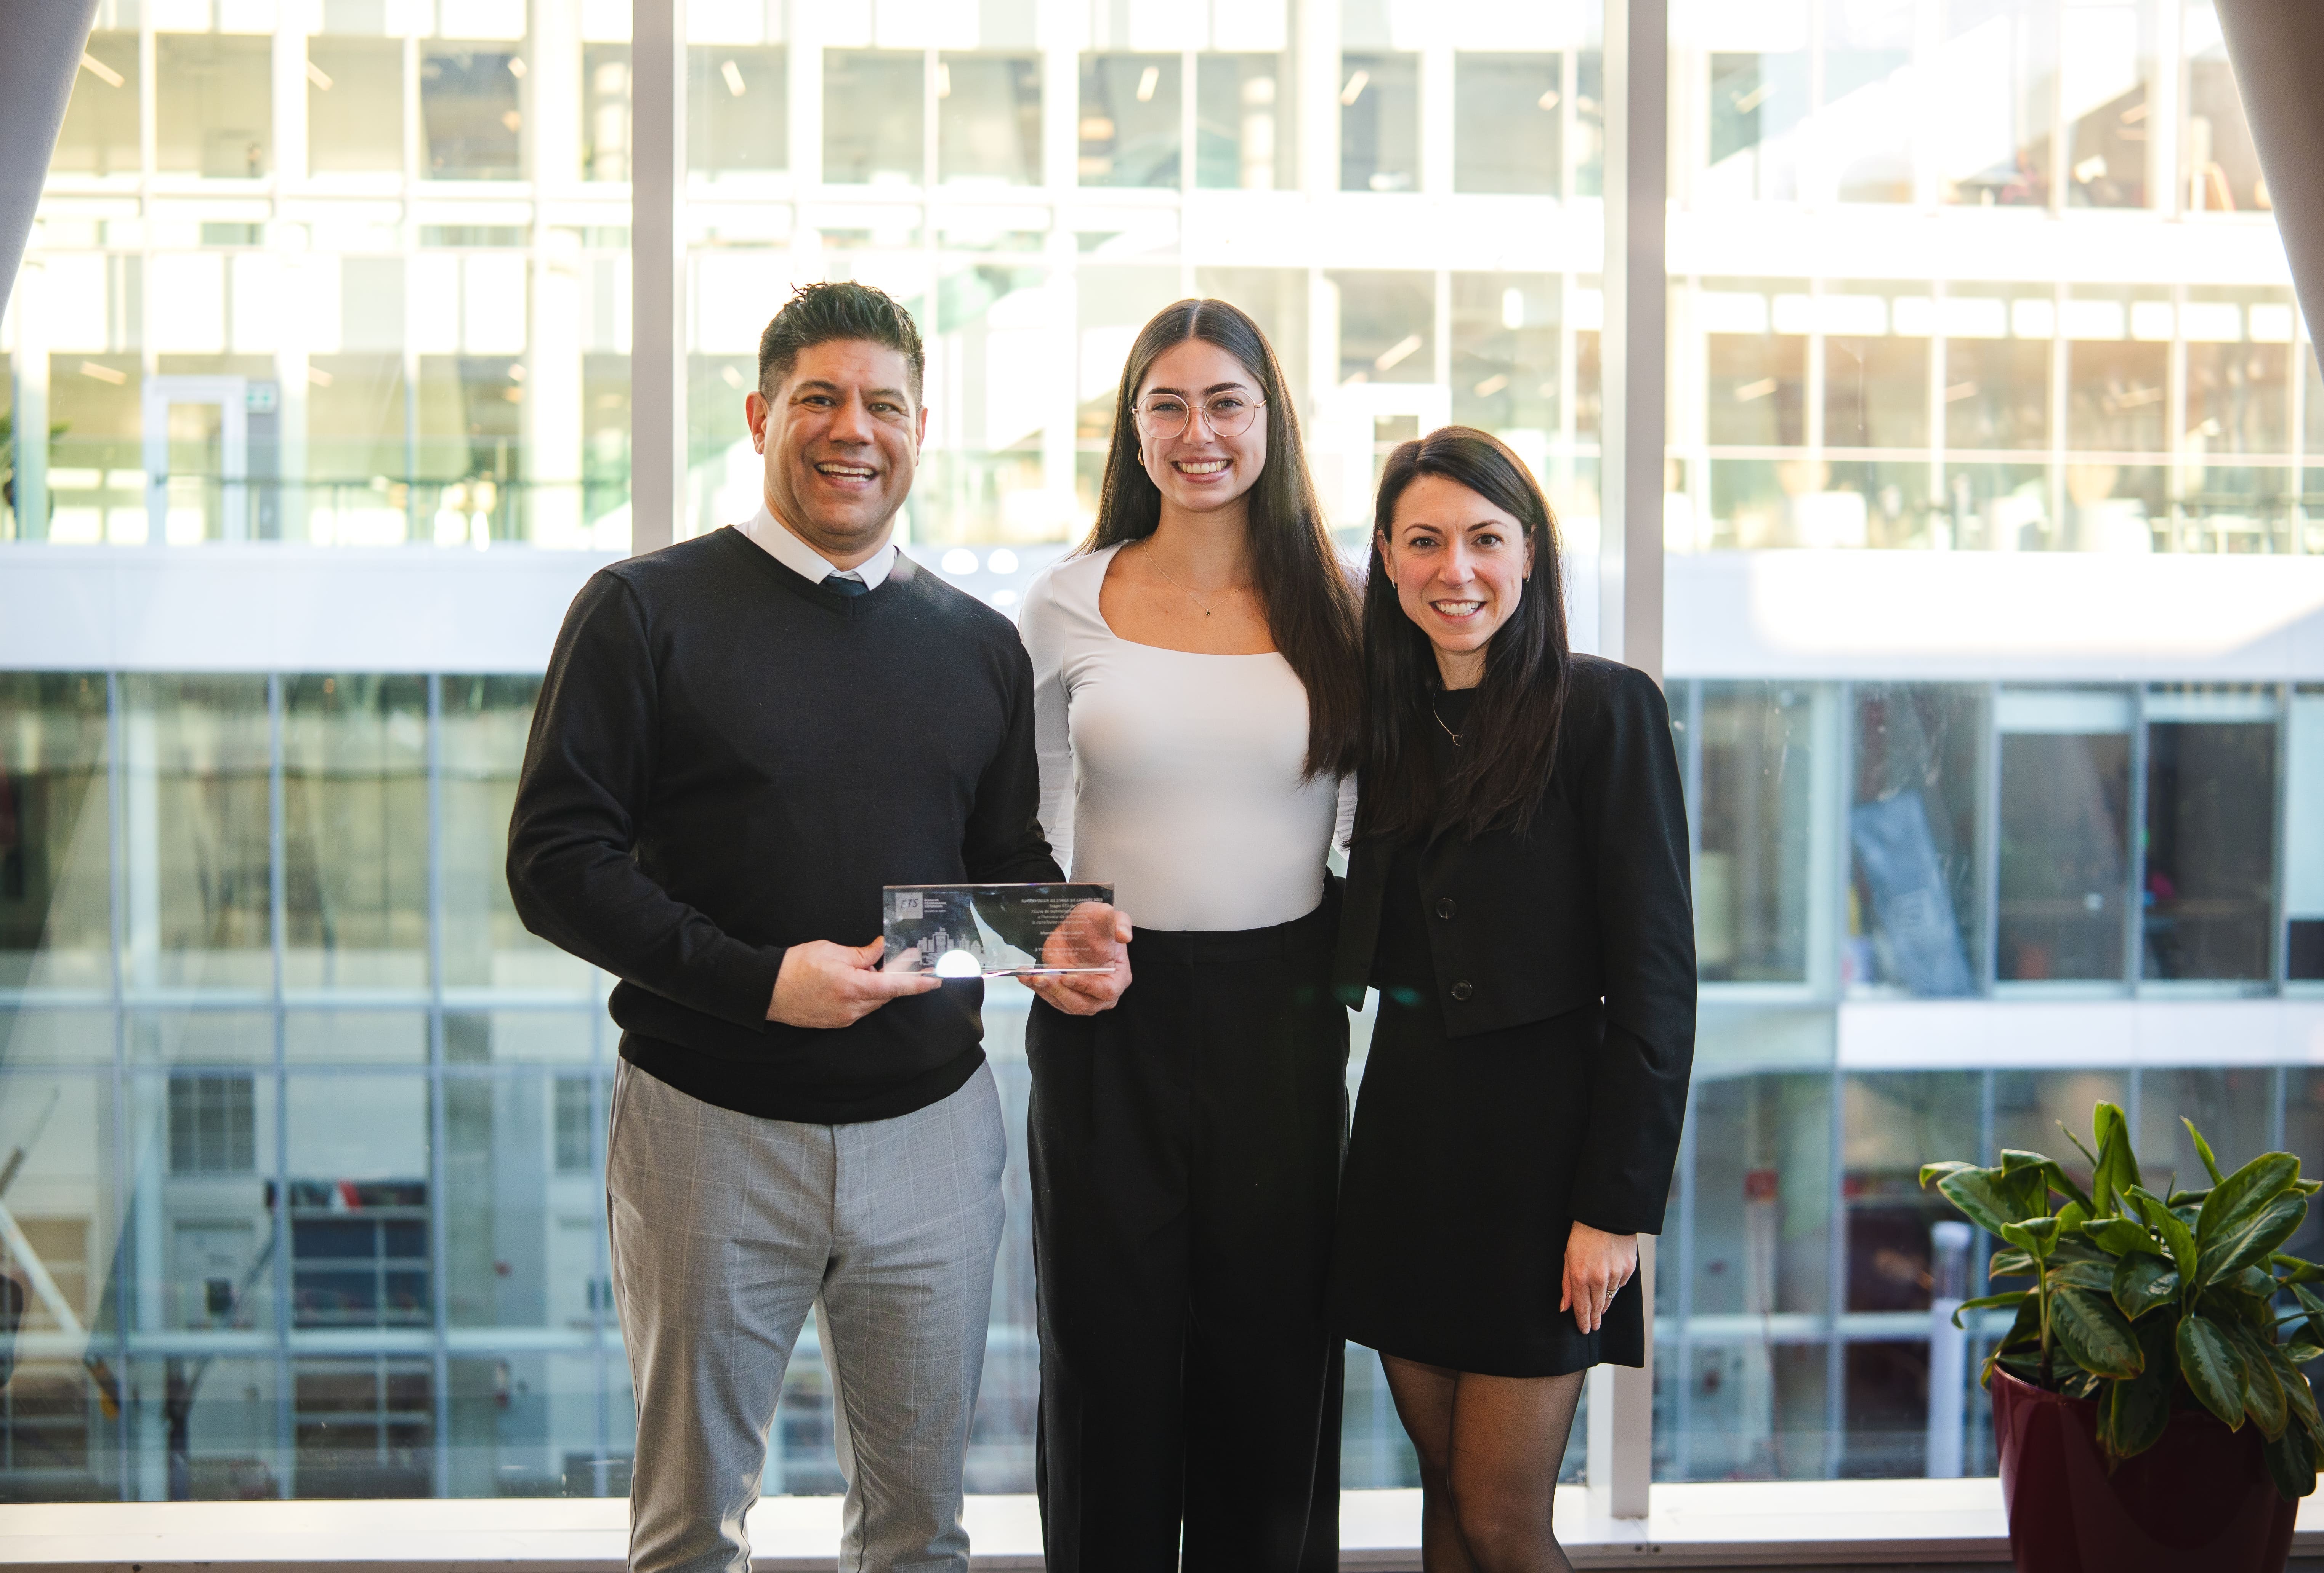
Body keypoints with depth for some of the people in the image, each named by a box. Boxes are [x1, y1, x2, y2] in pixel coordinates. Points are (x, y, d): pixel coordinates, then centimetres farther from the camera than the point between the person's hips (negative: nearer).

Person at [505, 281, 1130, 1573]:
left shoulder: (979, 645, 10)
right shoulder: (647, 613, -4)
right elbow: (557, 861, -9)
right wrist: (759, 979, -21)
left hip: (932, 1124, 4)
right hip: (713, 1125, -3)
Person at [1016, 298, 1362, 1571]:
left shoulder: (1334, 607, 3)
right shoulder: (1068, 603, 3)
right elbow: (1023, 827, 10)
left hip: (1280, 1013, 0)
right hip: (1108, 1017, 0)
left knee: (1271, 1367, 7)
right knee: (1109, 1365, 6)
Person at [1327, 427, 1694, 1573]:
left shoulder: (1604, 709, -10)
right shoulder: (1394, 719, 10)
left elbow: (1654, 979, -13)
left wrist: (1617, 1206, -16)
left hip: (1536, 1140, -6)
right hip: (1405, 1132, 6)